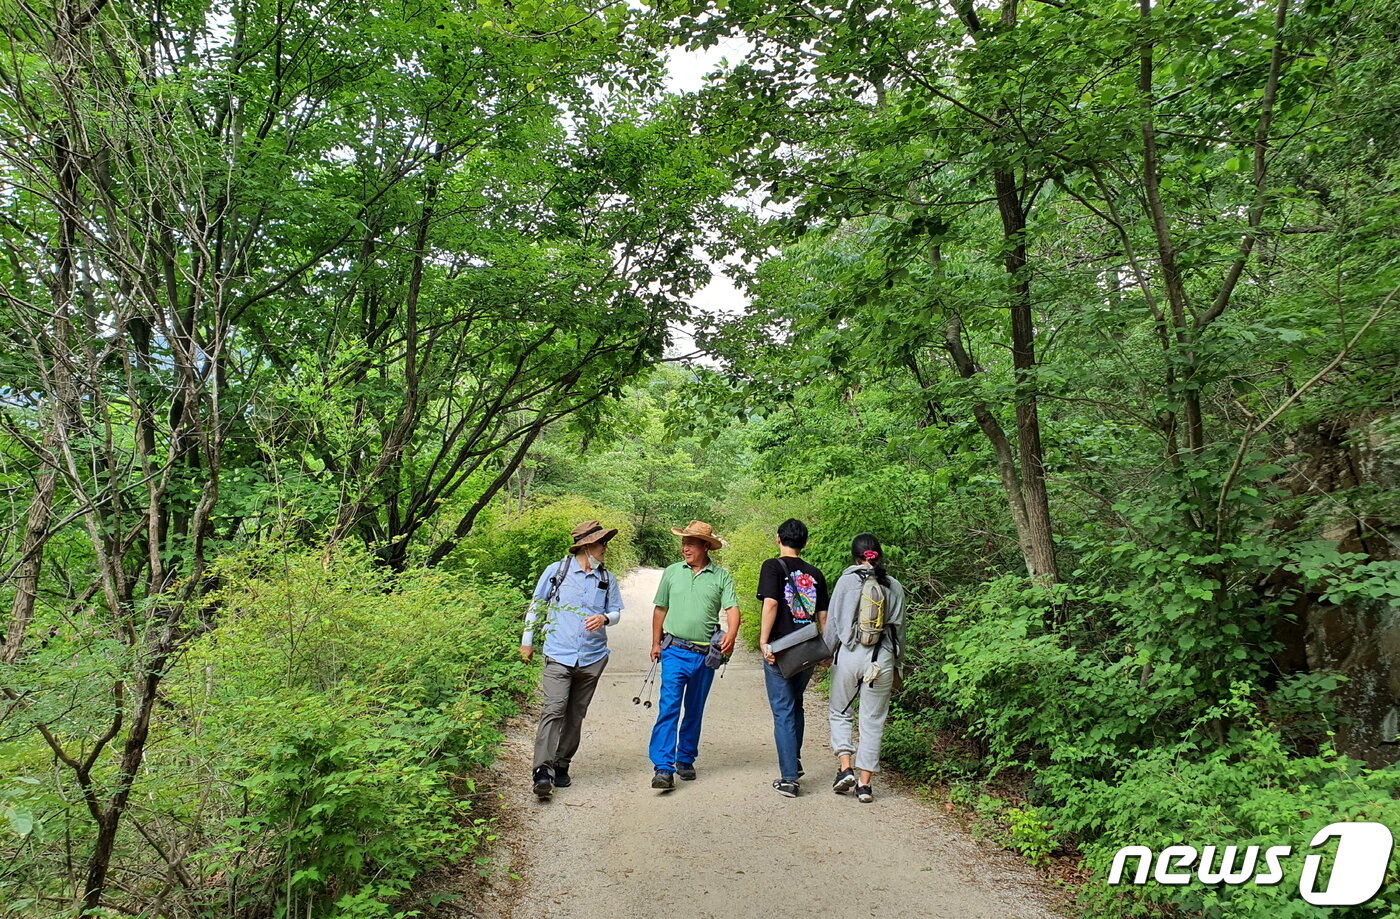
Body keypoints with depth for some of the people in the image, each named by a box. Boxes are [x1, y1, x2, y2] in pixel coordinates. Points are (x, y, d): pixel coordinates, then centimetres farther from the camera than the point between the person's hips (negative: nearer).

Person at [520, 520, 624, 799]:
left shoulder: (607, 578, 8)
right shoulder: (556, 571, 1)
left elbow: (616, 611, 12)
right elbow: (536, 606, 11)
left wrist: (604, 618, -12)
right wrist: (527, 642, 13)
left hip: (592, 658, 3)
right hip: (559, 655, -3)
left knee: (576, 715, 9)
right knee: (554, 710, -15)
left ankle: (561, 766, 20)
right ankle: (543, 771, -16)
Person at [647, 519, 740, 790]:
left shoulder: (721, 577, 1)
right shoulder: (672, 572, 6)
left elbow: (732, 608, -8)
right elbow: (660, 609, 13)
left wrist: (731, 634, -27)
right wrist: (656, 643, 12)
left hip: (705, 654, 1)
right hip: (675, 651, 0)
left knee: (694, 710, 13)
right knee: (669, 707, -11)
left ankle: (685, 760, 28)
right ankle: (663, 768, -12)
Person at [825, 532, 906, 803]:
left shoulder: (847, 580, -2)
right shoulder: (894, 586, 4)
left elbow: (833, 621, -1)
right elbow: (899, 628, 9)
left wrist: (826, 653, 12)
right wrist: (895, 664, 19)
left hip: (848, 655, -2)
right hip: (882, 659, 2)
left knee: (840, 713, 16)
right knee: (873, 722, 9)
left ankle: (845, 767, 1)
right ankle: (864, 783, 10)